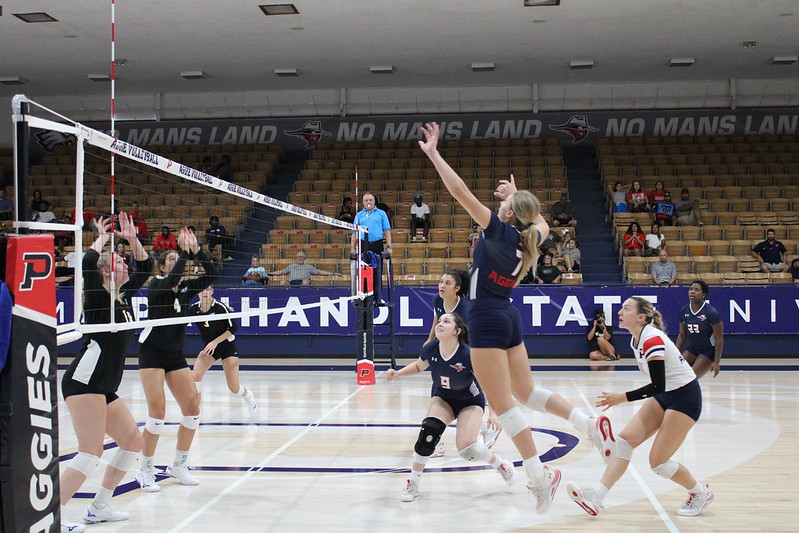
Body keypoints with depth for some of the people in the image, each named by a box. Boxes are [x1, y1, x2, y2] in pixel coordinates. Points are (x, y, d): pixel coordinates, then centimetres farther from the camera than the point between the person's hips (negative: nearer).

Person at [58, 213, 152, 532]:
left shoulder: (124, 296, 14)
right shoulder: (99, 297, -7)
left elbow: (145, 266, 25)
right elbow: (88, 262, -25)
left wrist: (132, 238, 14)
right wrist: (102, 239, -8)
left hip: (105, 388, 9)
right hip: (84, 382, -9)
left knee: (132, 441, 11)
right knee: (91, 453, -16)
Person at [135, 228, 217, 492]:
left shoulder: (186, 288, 6)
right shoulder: (155, 286, -8)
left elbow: (211, 274, -6)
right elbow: (171, 281, -30)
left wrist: (197, 250, -14)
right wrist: (186, 252, -23)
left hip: (176, 355, 6)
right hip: (152, 353, -6)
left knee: (192, 409, 0)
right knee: (158, 412, -14)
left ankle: (178, 465, 17)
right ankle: (145, 470, 2)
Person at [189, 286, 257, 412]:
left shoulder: (220, 307, -22)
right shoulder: (193, 309, -12)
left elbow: (233, 328, -15)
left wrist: (215, 342, -20)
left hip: (227, 346, -3)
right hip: (209, 347, 3)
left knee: (234, 388, -2)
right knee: (195, 375, -21)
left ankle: (248, 395, 34)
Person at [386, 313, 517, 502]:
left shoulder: (468, 354, -32)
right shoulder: (430, 349, -19)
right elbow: (418, 366, 5)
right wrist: (397, 373, -10)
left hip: (470, 402, -3)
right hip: (442, 398, 3)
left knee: (466, 447, -22)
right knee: (429, 431, -26)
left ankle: (502, 465, 11)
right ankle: (413, 484, -10)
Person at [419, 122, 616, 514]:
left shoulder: (501, 231, -15)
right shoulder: (530, 238, 4)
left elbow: (461, 192, -20)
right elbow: (541, 222, 31)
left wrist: (433, 153, -14)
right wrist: (516, 195, 29)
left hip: (488, 321, -8)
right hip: (510, 319, 8)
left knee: (502, 404, -2)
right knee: (526, 393, 20)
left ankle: (539, 474, -1)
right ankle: (592, 425, 13)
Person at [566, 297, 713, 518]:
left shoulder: (652, 340, -23)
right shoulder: (636, 340, 5)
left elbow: (658, 386, -27)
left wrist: (623, 398, -29)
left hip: (685, 398, -9)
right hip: (665, 395, 9)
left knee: (658, 461, -7)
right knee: (625, 439, -6)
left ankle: (700, 493, 18)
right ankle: (596, 497, -12)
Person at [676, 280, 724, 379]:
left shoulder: (711, 313, -19)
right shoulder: (684, 311, -3)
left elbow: (719, 338, -16)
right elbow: (682, 335, 9)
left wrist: (717, 362, -20)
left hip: (708, 350, -5)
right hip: (691, 347, 6)